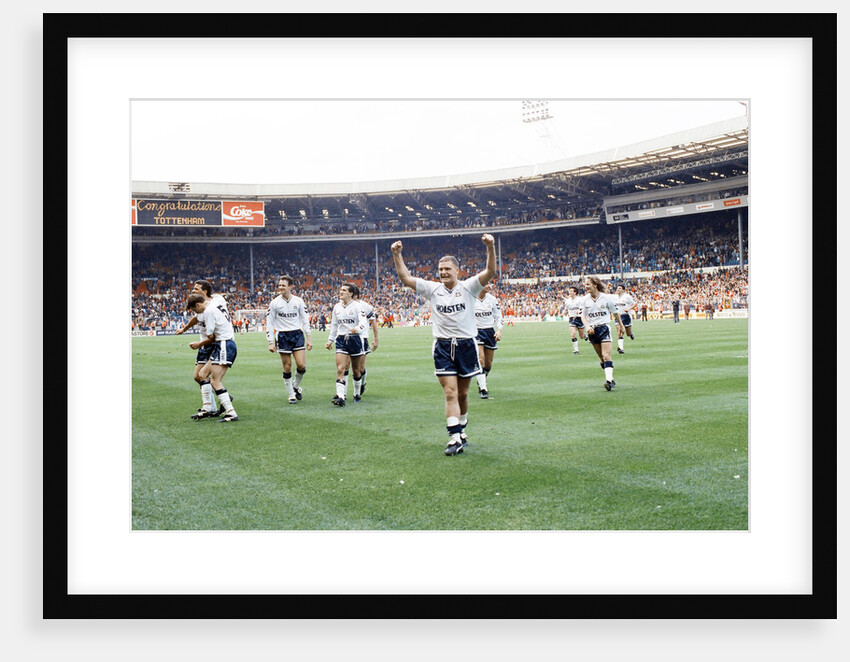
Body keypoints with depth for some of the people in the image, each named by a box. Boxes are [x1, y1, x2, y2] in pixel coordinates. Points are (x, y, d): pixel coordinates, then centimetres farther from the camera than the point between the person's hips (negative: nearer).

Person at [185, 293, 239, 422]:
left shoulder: (208, 311, -12)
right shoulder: (217, 305, 16)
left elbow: (211, 337, -9)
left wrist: (199, 344, 8)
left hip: (223, 346, -10)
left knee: (215, 381, -13)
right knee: (203, 374, 13)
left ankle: (231, 413, -18)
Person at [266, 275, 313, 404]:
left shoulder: (298, 301, 3)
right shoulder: (274, 303, -2)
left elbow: (305, 319, 10)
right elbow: (269, 323, 1)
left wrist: (308, 338, 5)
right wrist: (271, 342, -5)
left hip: (297, 334, 1)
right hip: (282, 336, -1)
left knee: (302, 365, -8)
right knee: (287, 368, 0)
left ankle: (296, 386, 21)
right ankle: (291, 395, 14)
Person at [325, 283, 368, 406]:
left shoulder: (357, 306, -6)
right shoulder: (337, 307, 9)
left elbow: (363, 322, -17)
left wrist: (357, 328, -37)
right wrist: (330, 340, 16)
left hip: (355, 339, -3)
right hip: (341, 340, 3)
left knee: (356, 370, 10)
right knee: (340, 369, -13)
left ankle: (357, 393, 31)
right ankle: (340, 397, -19)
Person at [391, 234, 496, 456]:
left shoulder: (468, 287, 0)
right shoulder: (432, 289, 5)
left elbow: (490, 272, -14)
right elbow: (405, 277, 2)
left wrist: (490, 247, -27)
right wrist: (397, 255, -9)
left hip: (466, 345, 0)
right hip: (443, 347, 0)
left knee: (463, 393, 11)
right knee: (450, 392, -8)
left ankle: (461, 431, 29)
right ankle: (455, 439, -10)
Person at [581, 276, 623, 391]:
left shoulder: (606, 298, -6)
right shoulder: (585, 300, 3)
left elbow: (615, 313, 6)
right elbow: (583, 315, 8)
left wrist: (620, 324, 17)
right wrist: (587, 326, -10)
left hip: (604, 328, -4)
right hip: (592, 330, 4)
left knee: (606, 356, -16)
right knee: (601, 358, 9)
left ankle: (609, 380, -22)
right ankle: (611, 378, 22)